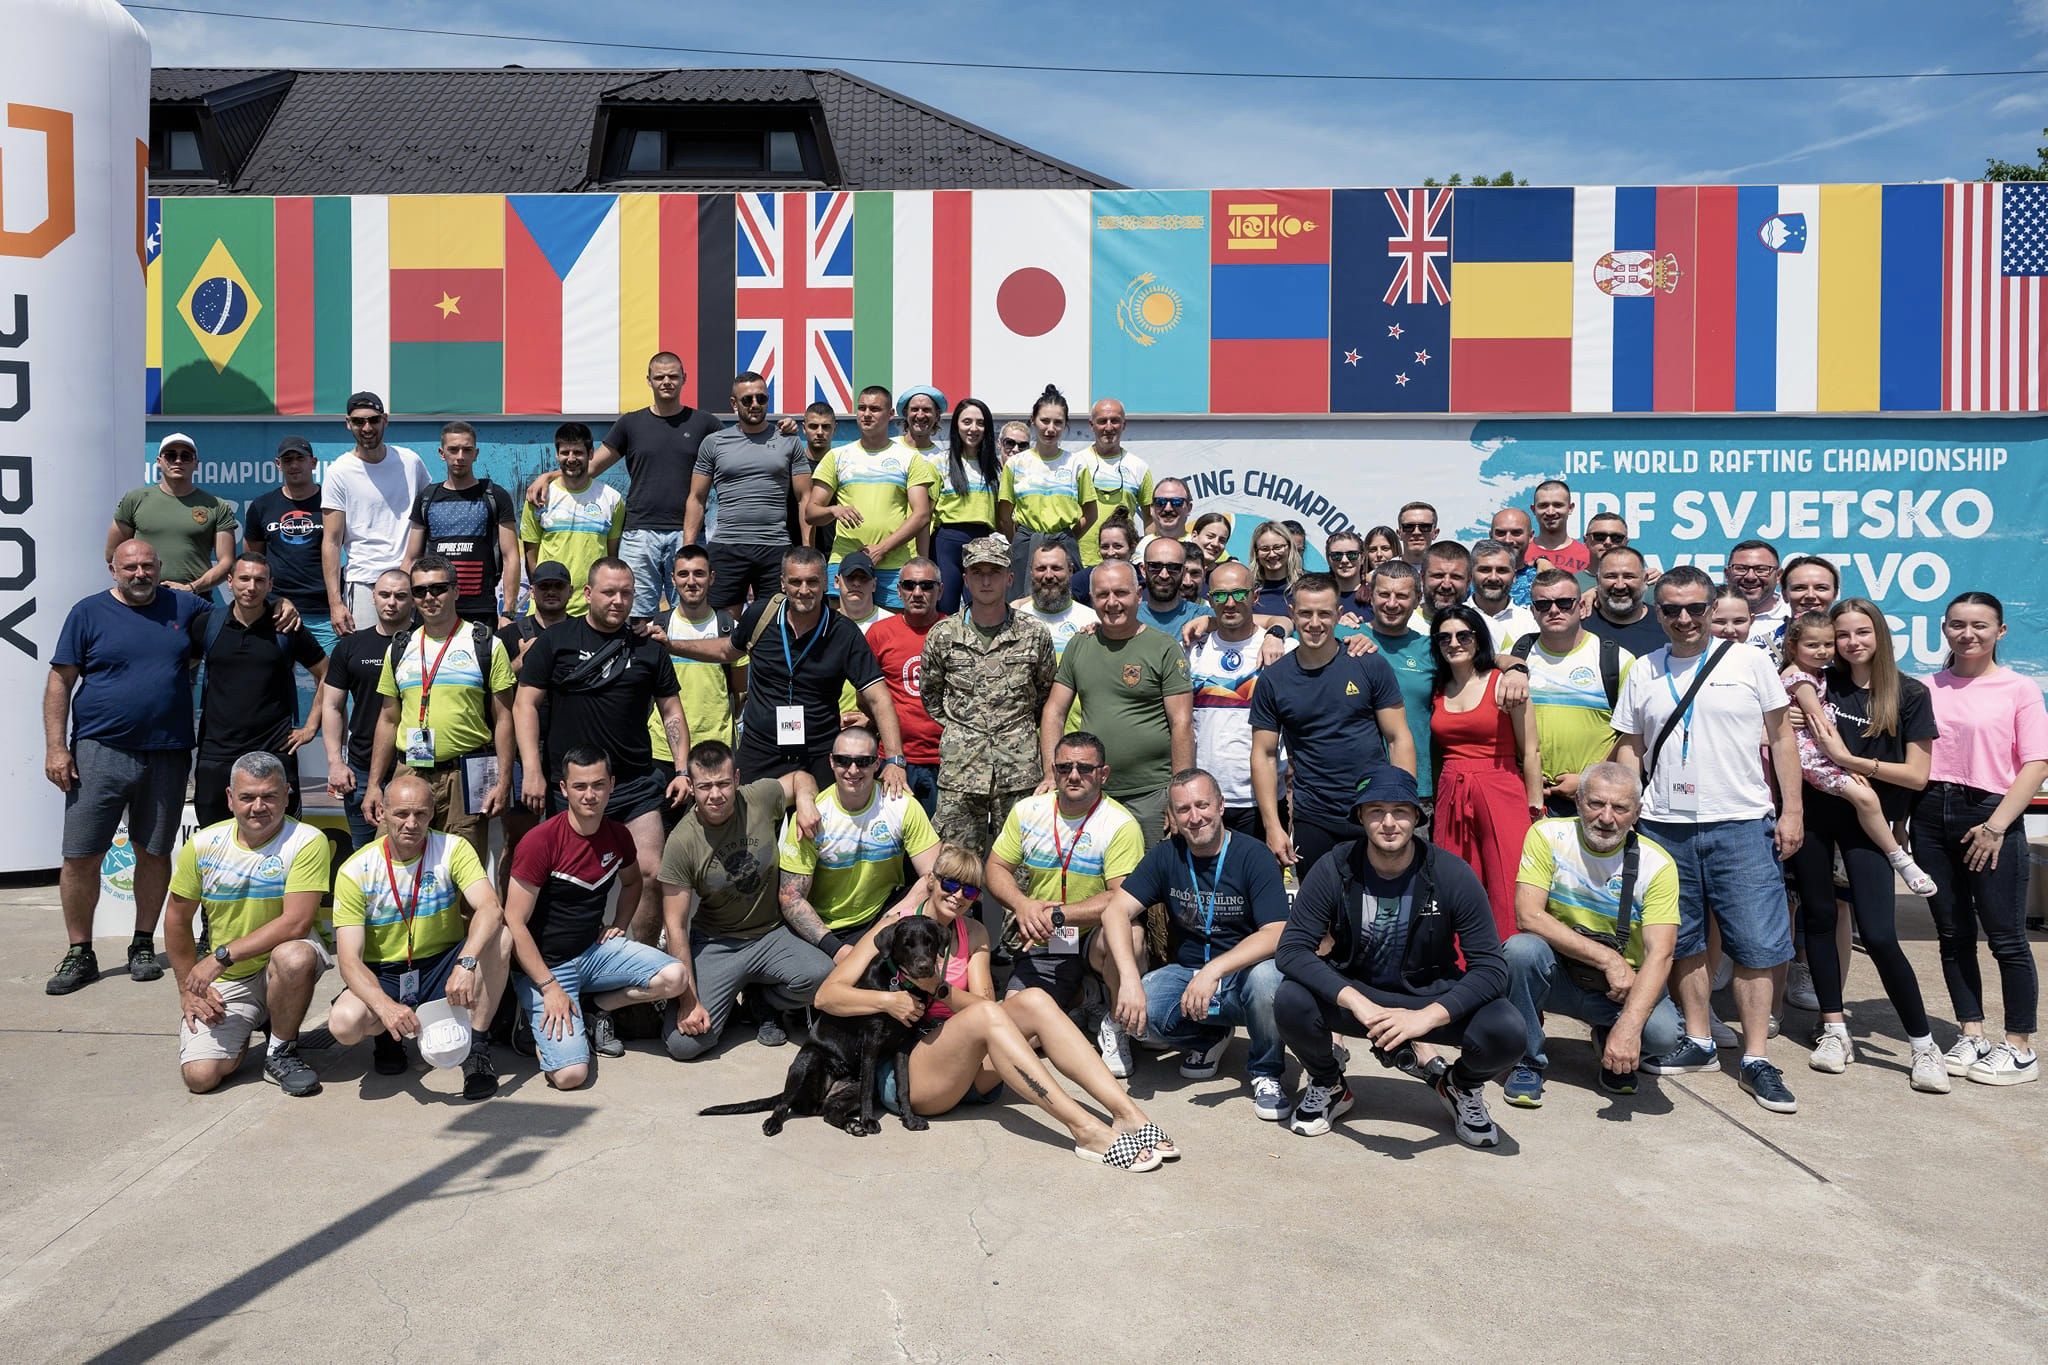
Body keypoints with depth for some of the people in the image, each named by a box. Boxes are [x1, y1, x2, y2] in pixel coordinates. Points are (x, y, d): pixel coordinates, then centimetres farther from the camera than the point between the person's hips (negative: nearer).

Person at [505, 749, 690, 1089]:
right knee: (570, 1074, -21)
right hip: (546, 965, -5)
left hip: (595, 949, 6)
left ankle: (595, 1009, 5)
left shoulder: (618, 836, 0)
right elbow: (515, 924, -17)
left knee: (675, 977, -19)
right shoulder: (540, 842, -19)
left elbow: (631, 882, 24)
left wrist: (620, 925, 6)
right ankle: (540, 1019, 11)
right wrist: (549, 988, -19)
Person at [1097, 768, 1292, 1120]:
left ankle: (1266, 1072, -7)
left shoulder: (1253, 855, -11)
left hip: (1241, 975, -2)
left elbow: (1276, 934, -21)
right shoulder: (1166, 856, -1)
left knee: (1267, 976, -37)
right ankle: (1207, 1039, 7)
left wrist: (1213, 971, -35)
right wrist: (1130, 979, -27)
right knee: (1139, 1014, -28)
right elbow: (1116, 910, -10)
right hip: (1185, 972, 3)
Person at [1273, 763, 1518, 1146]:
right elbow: (1291, 949, -19)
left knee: (1505, 1031, -29)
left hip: (1432, 998, 0)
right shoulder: (1334, 871, -14)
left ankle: (1462, 1086, 10)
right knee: (1291, 1002, -30)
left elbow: (1491, 967, -17)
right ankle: (1327, 1083, 6)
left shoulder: (1451, 875, -15)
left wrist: (1428, 1016, -34)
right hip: (1354, 994, 1)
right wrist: (1356, 1002, -34)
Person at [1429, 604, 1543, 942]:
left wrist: (1536, 812, -5)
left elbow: (1530, 753, -3)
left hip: (1501, 796, -4)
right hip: (1451, 800, 4)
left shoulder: (1503, 683, -2)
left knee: (1507, 900, -6)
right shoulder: (1436, 690, 12)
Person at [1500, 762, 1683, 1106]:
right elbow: (1528, 915, -21)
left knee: (1664, 1031, -29)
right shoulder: (1548, 836, -12)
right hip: (1557, 974, 0)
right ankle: (1528, 1061, -8)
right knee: (1522, 949, -32)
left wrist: (1629, 1025, -36)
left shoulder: (1657, 865, -12)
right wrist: (1609, 959, -25)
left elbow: (1660, 954, -21)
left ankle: (1612, 1047, 10)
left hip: (1621, 987, 0)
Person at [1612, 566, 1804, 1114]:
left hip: (1742, 825, -2)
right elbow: (1630, 749, 12)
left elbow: (1781, 738, 5)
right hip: (1665, 826, 3)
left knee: (1756, 945, -2)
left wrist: (1792, 810, -1)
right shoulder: (1643, 671, 9)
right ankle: (1698, 1041, 23)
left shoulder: (1749, 661, 2)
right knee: (1683, 942, 10)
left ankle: (1755, 1059, 5)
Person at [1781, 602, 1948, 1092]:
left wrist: (1851, 760, -12)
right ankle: (1834, 1030, 20)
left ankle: (1924, 1045, 5)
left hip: (1866, 822, -3)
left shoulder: (1910, 694, -1)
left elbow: (1917, 775, -5)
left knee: (1878, 935, -10)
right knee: (1818, 916, 8)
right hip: (1814, 811, 3)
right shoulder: (1819, 682, 5)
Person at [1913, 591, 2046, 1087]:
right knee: (1953, 933, 9)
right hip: (1931, 816, 4)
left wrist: (1996, 825, -14)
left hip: (1990, 815, -4)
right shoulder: (1928, 689, 10)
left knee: (2006, 936, 0)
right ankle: (1972, 1036, 19)